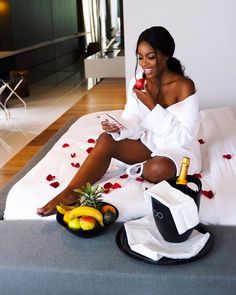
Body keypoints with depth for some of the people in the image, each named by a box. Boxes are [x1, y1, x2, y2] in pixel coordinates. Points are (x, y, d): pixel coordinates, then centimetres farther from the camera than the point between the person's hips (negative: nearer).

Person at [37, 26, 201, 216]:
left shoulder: (184, 86, -19)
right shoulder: (138, 82, -3)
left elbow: (184, 136, -22)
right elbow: (134, 124, -4)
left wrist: (152, 106, -28)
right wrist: (119, 128, -28)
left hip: (179, 149, -5)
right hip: (149, 142, 5)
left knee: (156, 169, -38)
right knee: (106, 139, -19)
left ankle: (144, 167, -2)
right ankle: (70, 193, -28)